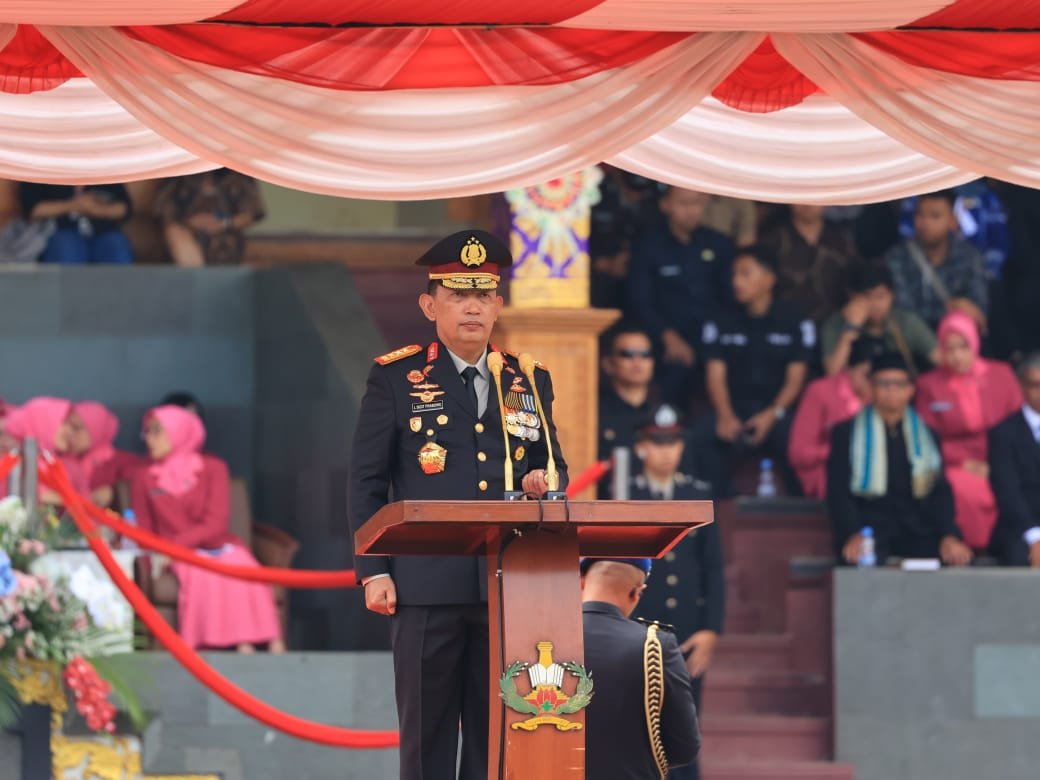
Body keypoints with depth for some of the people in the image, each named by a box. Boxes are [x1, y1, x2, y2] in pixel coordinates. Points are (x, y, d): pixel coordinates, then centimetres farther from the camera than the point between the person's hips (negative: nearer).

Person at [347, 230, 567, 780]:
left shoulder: (530, 382, 14)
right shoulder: (396, 378, 5)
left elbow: (556, 467, 22)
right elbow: (366, 482, 2)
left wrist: (544, 481, -4)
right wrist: (373, 571, -7)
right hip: (427, 585, -3)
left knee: (497, 735, 3)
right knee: (427, 735, -1)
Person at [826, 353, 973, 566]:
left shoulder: (925, 435, 20)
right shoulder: (847, 433, 12)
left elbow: (941, 492, 12)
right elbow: (838, 493, 3)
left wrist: (949, 536, -8)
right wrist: (853, 536, -15)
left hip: (917, 530, 3)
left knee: (957, 557, -30)